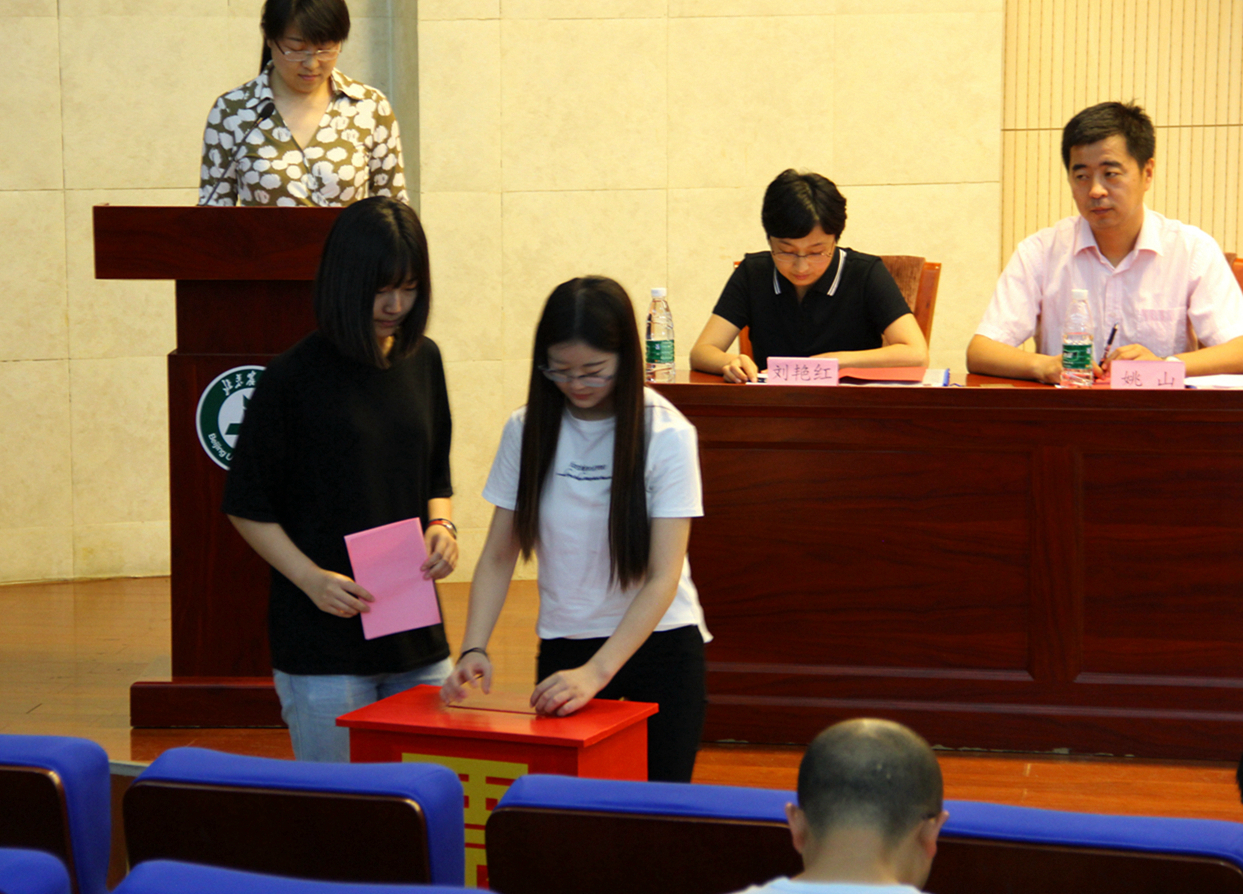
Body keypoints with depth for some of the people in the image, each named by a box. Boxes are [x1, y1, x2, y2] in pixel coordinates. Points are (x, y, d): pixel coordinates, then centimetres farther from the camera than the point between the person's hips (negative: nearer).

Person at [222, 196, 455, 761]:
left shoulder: (422, 361, 8)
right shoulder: (294, 376, -9)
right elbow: (247, 506, -4)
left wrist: (441, 525, -1)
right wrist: (311, 578, -15)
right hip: (322, 647, -5)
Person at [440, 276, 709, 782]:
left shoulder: (666, 434, -11)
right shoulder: (526, 431, -2)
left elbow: (664, 578, -16)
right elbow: (498, 557, 2)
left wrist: (596, 672, -26)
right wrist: (474, 650, -14)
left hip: (660, 643, -2)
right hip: (564, 646, 2)